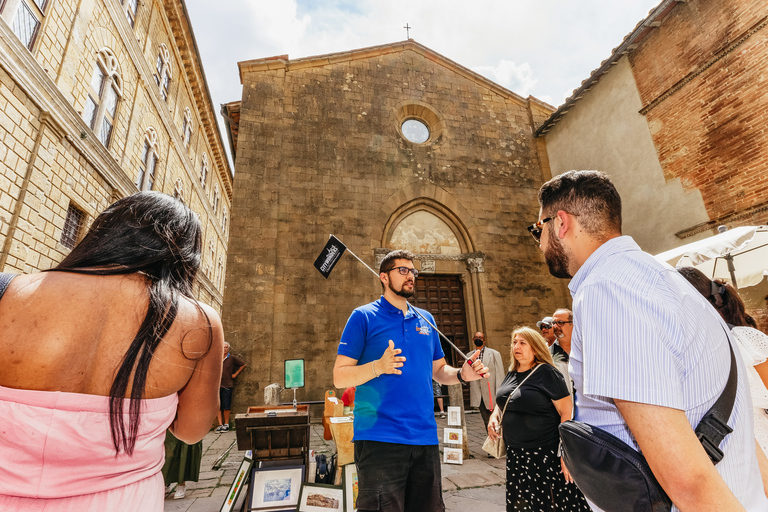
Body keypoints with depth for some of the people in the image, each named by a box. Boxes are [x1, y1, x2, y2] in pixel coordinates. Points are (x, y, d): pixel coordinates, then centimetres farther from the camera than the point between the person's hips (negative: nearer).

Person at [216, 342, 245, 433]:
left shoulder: (232, 358, 2)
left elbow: (243, 365, 11)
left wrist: (236, 374, 7)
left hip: (227, 385, -3)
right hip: (217, 385, 3)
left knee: (226, 406, -1)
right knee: (217, 406, 1)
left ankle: (226, 424, 10)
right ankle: (220, 424, 8)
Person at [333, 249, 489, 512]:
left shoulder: (426, 319, 13)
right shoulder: (364, 317, -4)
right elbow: (339, 377, -7)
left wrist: (461, 374, -2)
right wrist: (378, 367, -25)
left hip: (425, 438, 6)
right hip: (380, 439, -5)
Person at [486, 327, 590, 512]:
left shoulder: (546, 373, -12)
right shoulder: (511, 375, 9)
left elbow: (567, 411, -15)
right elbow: (501, 402, 22)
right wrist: (494, 417, 2)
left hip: (545, 454, -6)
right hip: (515, 454, 7)